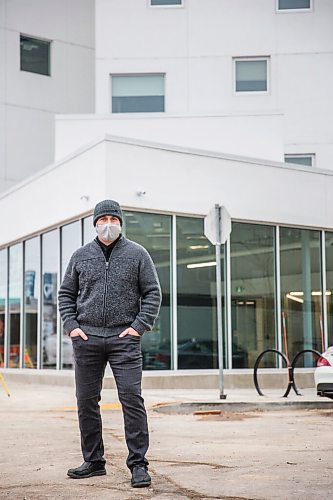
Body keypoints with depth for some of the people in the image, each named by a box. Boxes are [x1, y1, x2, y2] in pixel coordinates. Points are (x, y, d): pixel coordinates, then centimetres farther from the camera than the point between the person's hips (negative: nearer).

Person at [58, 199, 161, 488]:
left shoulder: (137, 254, 6)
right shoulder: (81, 256, 12)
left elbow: (153, 293, 5)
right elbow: (66, 293, 17)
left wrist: (139, 326, -5)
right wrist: (71, 325, 3)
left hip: (124, 338, -3)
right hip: (86, 338, 3)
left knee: (132, 400, -8)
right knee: (86, 401, 7)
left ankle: (138, 464, -1)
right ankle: (93, 462, 19)